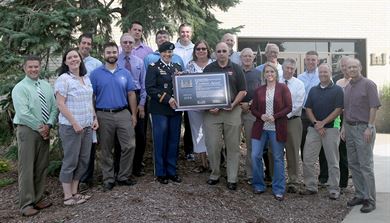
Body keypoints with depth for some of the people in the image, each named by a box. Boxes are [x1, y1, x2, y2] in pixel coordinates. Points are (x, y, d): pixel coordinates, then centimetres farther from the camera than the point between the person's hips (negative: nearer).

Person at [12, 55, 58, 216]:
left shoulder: (46, 86, 10)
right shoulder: (19, 88, -7)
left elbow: (54, 107, 6)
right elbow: (23, 113, -16)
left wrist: (48, 125, -9)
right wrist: (39, 128, -13)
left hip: (45, 131, 6)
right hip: (27, 130, -5)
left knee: (42, 167, 10)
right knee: (26, 168, -2)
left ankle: (38, 199, 21)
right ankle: (26, 204, 6)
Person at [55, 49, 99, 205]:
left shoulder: (86, 78, 12)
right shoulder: (63, 79, -10)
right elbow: (60, 104, -14)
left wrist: (94, 118, 11)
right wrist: (74, 123, -17)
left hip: (87, 126, 7)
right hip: (71, 126, -7)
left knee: (83, 160, 11)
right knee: (70, 161, 1)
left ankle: (74, 192, 23)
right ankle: (67, 197, 12)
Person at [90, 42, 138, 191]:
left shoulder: (125, 73, 7)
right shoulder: (96, 74, 0)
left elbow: (131, 94, 8)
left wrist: (134, 114, 3)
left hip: (123, 113, 2)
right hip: (104, 115, -2)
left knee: (129, 146, -1)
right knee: (106, 150, 8)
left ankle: (123, 176, 15)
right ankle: (108, 179, 20)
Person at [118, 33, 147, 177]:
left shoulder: (139, 62, 7)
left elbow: (143, 83, 5)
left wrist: (142, 103, -2)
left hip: (136, 98, 3)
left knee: (140, 135, 5)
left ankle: (137, 166, 21)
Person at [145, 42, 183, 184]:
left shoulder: (177, 67, 16)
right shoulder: (153, 67, 0)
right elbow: (150, 88, -11)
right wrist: (167, 99, -18)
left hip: (176, 109, 5)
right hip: (160, 110, -5)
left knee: (174, 141, 9)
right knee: (160, 141, 1)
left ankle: (172, 171, 20)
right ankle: (160, 173, 13)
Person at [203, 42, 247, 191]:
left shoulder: (236, 69, 7)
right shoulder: (208, 69, 9)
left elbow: (243, 91, 4)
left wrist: (234, 104, -11)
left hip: (232, 111, 0)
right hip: (212, 111, 1)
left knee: (233, 146, 3)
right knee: (212, 145, 1)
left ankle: (232, 179, 12)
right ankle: (214, 174, 19)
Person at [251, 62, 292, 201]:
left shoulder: (283, 88, 0)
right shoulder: (259, 90, 9)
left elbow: (289, 107, -5)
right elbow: (253, 108, 10)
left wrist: (275, 117, -16)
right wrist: (261, 116, -10)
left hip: (277, 128, -3)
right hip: (260, 127, 3)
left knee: (278, 158, 5)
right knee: (255, 156, -1)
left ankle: (278, 189, 16)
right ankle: (258, 185, 17)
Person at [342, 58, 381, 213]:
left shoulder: (368, 84, -6)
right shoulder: (347, 87, 15)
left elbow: (374, 107, -11)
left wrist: (369, 127, -16)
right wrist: (344, 127, 13)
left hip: (363, 128, -7)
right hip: (350, 128, 7)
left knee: (366, 165, -5)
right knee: (353, 164, 11)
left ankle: (370, 200, 3)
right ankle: (360, 195, 22)